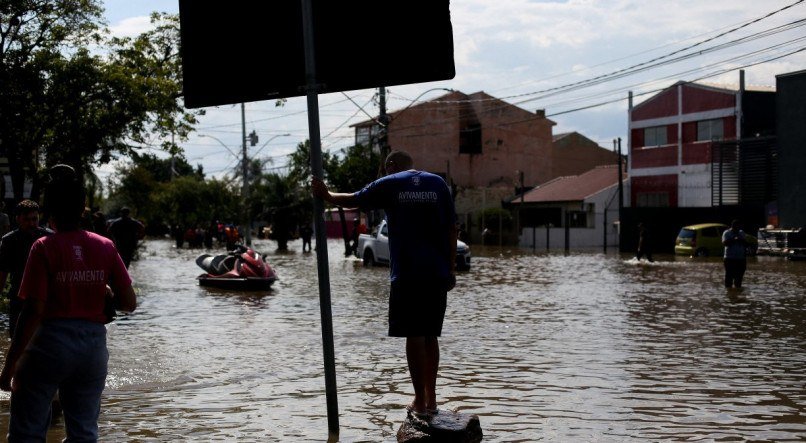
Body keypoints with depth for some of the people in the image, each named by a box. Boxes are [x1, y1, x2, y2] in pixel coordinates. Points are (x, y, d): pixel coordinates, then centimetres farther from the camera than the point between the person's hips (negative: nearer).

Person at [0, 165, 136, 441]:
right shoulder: (105, 247, 2)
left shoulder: (44, 248, -9)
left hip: (50, 344, -4)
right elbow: (129, 303, 1)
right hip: (94, 344, 4)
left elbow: (33, 312, -13)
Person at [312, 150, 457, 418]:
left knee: (414, 336, 0)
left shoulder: (389, 184, 2)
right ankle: (431, 399, 14)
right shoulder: (437, 183, 8)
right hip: (437, 274, 3)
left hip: (406, 275, -3)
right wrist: (451, 269, 11)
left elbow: (353, 201, 10)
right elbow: (451, 230, 6)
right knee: (430, 336, 11)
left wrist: (326, 195, 28)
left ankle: (420, 402, 0)